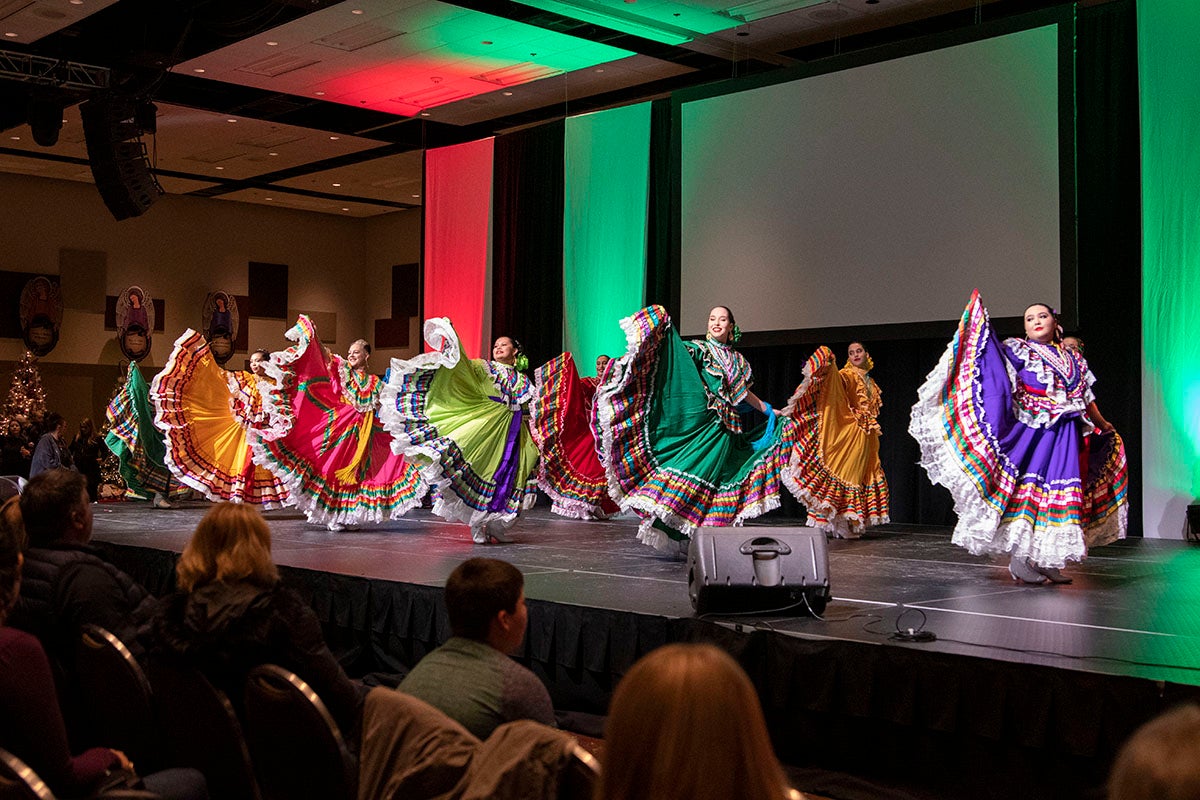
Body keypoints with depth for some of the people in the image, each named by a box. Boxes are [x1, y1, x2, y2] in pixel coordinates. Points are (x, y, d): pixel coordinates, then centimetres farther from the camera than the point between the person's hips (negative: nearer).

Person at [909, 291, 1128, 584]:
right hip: (1030, 431, -4)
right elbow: (993, 352, -13)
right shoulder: (1018, 350, 4)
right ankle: (1018, 558, -6)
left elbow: (1087, 399, 26)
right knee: (1027, 486, -9)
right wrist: (979, 315, -22)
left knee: (1058, 491, 2)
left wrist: (1103, 425, 36)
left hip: (1064, 436, 4)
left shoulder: (1074, 360, 16)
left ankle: (1047, 560, 9)